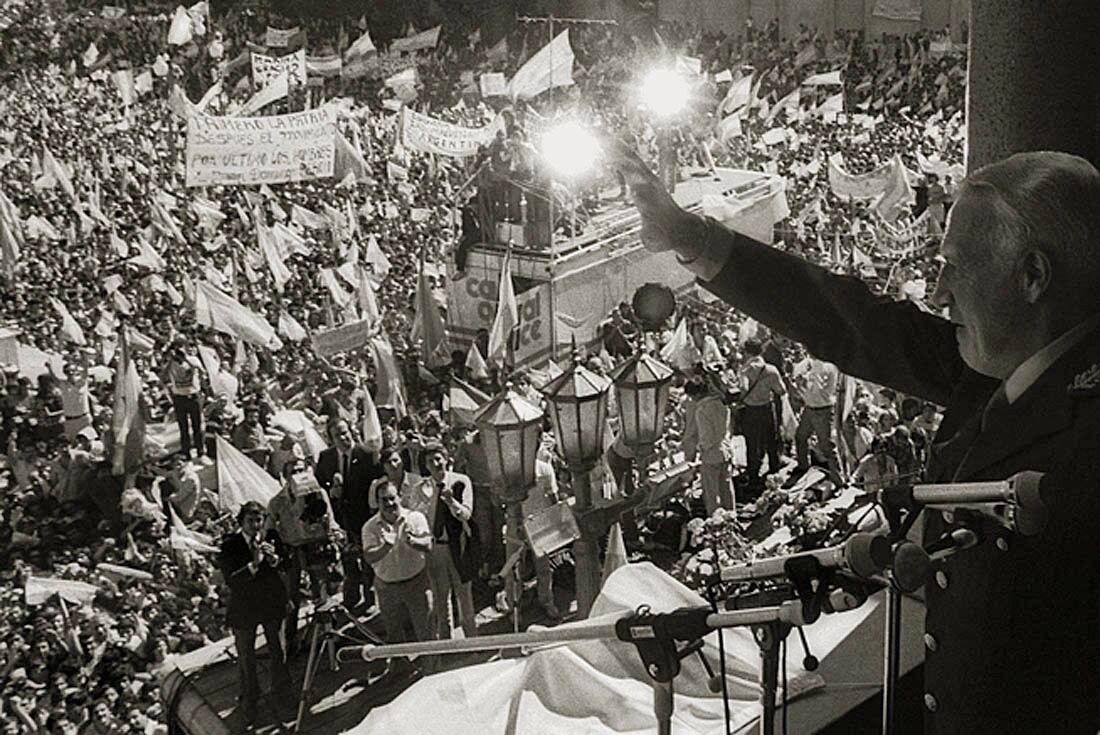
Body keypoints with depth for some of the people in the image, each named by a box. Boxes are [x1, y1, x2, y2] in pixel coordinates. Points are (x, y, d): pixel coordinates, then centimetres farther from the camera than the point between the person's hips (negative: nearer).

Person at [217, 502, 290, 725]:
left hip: (272, 604, 3)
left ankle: (281, 688, 42)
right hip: (244, 608, -2)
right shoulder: (229, 545, -17)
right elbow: (231, 580, -24)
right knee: (246, 657, 8)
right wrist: (254, 564, -36)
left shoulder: (271, 537, -8)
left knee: (277, 649, 18)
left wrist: (274, 558, -23)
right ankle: (249, 701, 27)